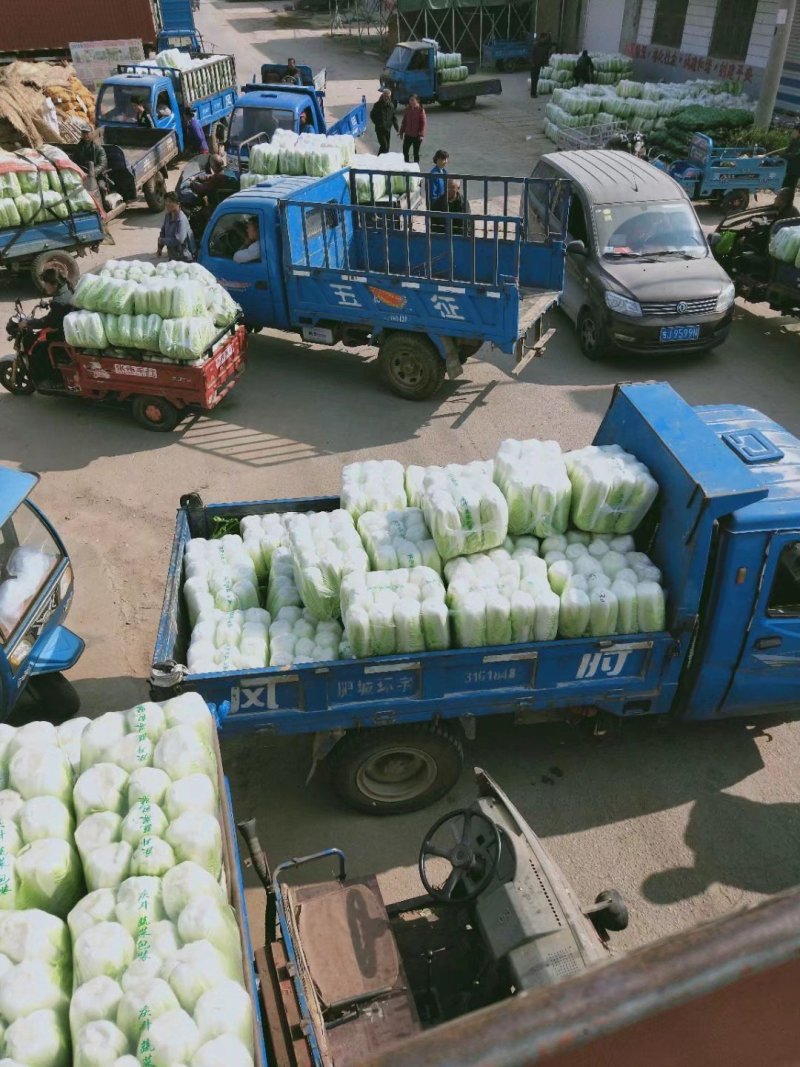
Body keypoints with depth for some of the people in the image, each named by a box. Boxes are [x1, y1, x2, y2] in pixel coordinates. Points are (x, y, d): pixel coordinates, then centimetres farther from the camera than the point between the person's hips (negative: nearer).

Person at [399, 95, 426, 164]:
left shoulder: (421, 110, -10)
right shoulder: (407, 109, 4)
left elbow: (423, 122, -12)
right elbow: (404, 121, 11)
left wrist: (421, 134, -16)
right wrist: (401, 131, 10)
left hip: (417, 135, -5)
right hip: (408, 135, 5)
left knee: (416, 152, 5)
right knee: (405, 150, 8)